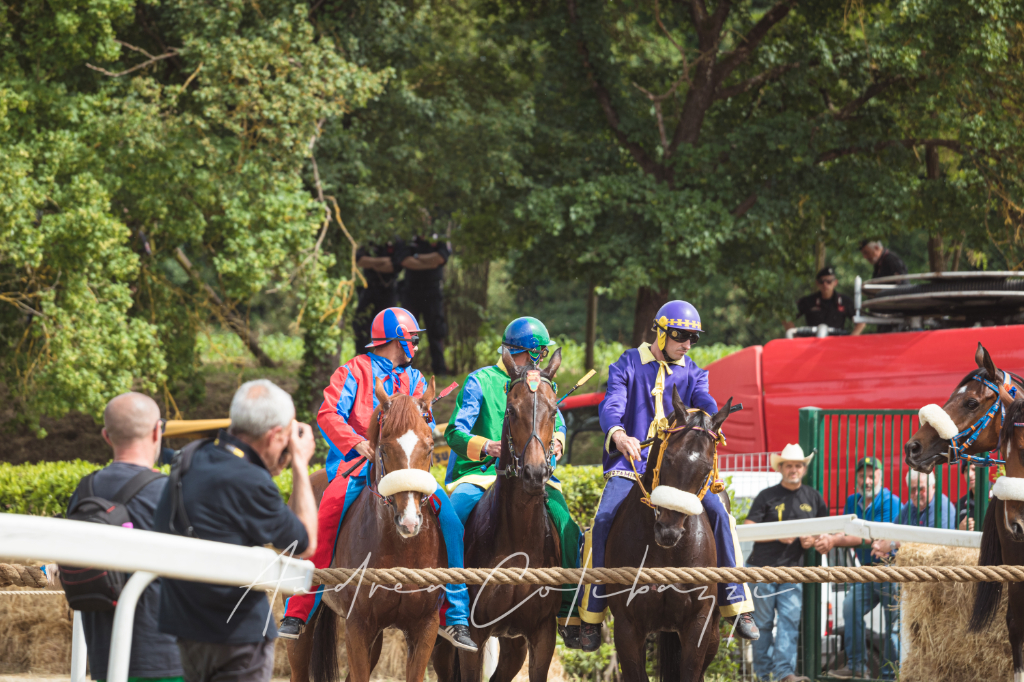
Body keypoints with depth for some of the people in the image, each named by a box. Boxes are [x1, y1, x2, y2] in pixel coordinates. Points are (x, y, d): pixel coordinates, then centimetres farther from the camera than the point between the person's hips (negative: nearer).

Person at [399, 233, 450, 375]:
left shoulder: (441, 243, 4)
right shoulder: (409, 242, 5)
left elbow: (439, 258, -14)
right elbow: (405, 261, -11)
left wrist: (417, 257, -5)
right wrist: (429, 263, -14)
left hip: (433, 294, -1)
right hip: (411, 293, 1)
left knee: (436, 332, -3)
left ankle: (439, 368, 0)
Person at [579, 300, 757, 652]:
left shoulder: (691, 372, 13)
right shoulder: (628, 366, 4)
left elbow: (704, 402, -7)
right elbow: (611, 407, -12)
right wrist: (619, 436, -36)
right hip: (630, 464, -2)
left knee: (717, 512, -19)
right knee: (604, 520, -24)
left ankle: (737, 605, -10)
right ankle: (591, 615, -13)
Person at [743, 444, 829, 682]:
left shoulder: (813, 498, 11)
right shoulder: (767, 497, 2)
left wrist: (813, 538, -3)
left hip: (792, 571, 2)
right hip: (763, 567, -2)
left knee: (790, 621, -9)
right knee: (762, 623, 3)